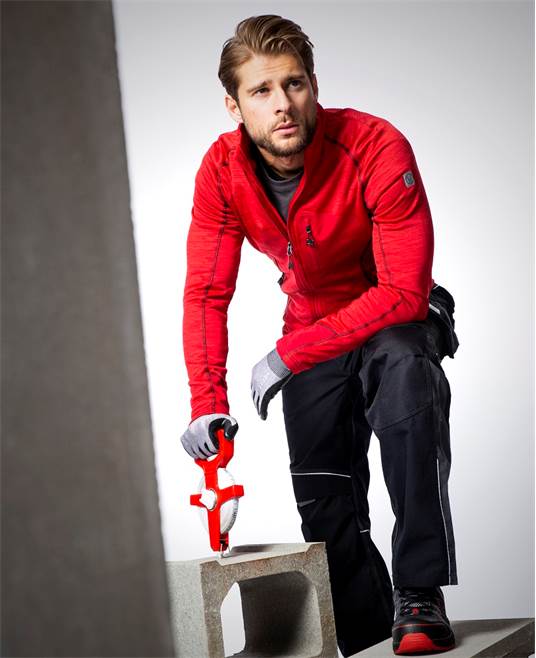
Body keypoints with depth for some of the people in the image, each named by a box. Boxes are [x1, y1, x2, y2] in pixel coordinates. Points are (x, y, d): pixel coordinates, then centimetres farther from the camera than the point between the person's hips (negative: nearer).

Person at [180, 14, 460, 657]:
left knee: (403, 370, -37)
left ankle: (420, 597, -33)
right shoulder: (222, 170, -16)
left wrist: (288, 356, -32)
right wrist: (208, 404, -24)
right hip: (313, 328, 5)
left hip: (396, 319, -4)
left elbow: (404, 291, -30)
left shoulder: (377, 148, -29)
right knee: (325, 503, 3)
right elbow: (206, 293, -11)